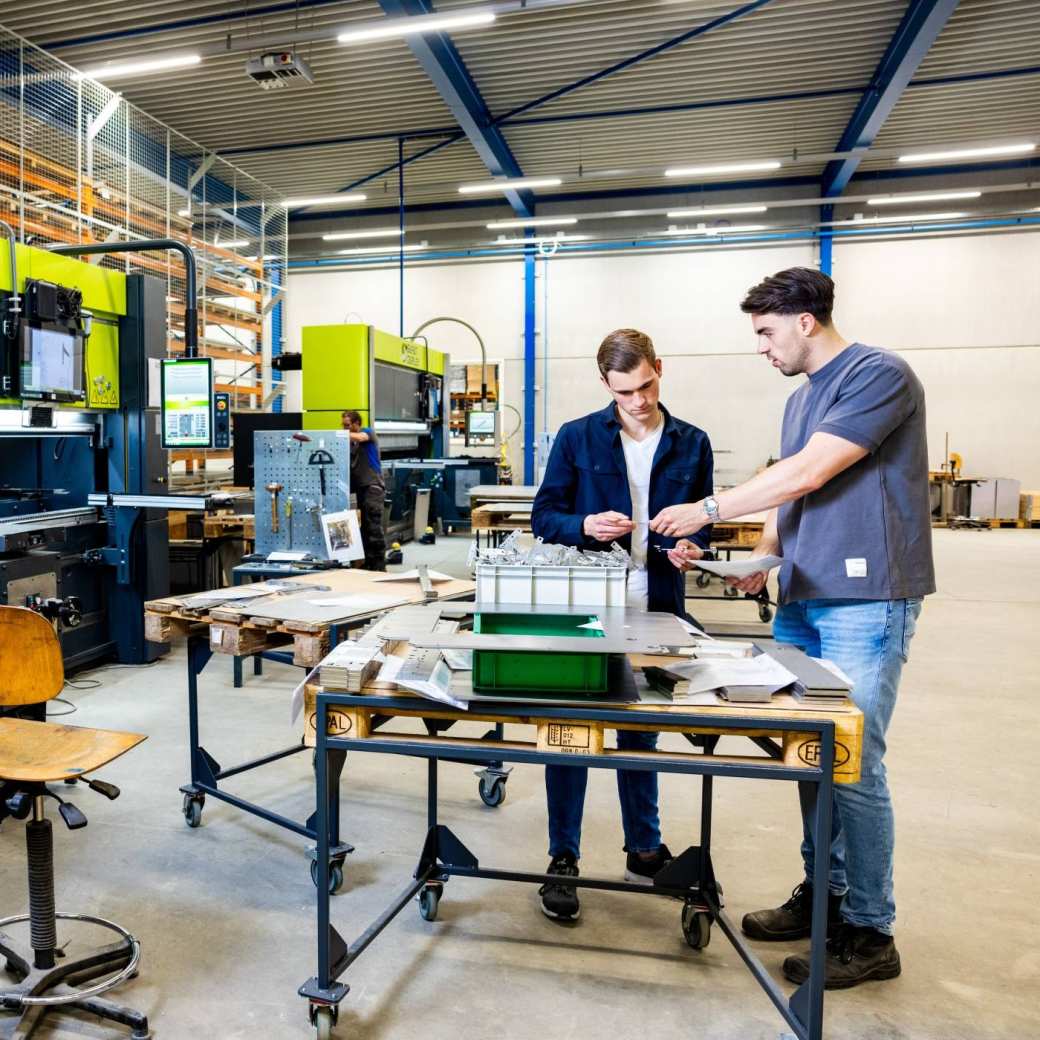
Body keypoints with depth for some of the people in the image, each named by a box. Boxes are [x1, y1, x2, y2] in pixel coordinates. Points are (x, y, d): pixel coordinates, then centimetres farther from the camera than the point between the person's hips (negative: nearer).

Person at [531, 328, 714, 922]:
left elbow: (703, 523, 10)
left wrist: (692, 548, -12)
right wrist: (586, 525, -20)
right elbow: (545, 516, 0)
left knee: (641, 732, 17)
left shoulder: (692, 444, 5)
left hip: (657, 609, 2)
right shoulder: (577, 438, -1)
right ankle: (563, 859, 21)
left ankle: (644, 849, 34)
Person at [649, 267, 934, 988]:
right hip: (801, 600, 8)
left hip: (864, 602, -8)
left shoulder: (879, 375, -9)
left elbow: (808, 473, -17)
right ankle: (822, 894, 28)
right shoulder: (802, 398, 18)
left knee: (853, 765, -3)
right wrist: (762, 557, 5)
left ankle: (870, 932, 13)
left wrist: (709, 510, -10)